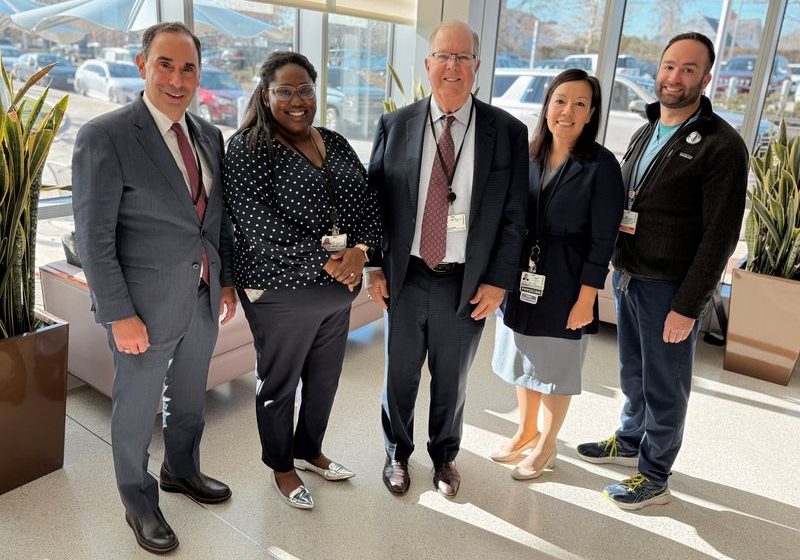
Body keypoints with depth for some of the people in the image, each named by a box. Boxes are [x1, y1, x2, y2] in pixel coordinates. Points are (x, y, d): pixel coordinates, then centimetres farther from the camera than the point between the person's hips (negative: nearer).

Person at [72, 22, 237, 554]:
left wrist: (227, 280, 10)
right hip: (146, 305, -6)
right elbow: (94, 237, -16)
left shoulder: (208, 135, 4)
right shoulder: (104, 137, -15)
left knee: (190, 397, 24)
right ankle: (140, 504, 36)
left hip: (204, 298, 6)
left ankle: (183, 470, 49)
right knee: (137, 409, 13)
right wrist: (120, 315, -17)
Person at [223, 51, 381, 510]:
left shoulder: (335, 144, 7)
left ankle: (309, 449, 45)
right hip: (282, 292, -6)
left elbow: (369, 202, 5)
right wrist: (325, 260, -23)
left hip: (339, 290, 6)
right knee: (279, 384, 12)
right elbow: (257, 225, -21)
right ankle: (282, 465, 36)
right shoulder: (248, 148, -12)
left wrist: (359, 250, -15)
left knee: (325, 378, 20)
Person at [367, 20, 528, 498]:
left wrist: (498, 281, -7)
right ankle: (398, 453, 40)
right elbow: (373, 200, 3)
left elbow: (514, 216, -3)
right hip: (405, 277, 1)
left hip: (468, 284, 0)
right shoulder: (395, 126, -1)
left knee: (452, 380, 17)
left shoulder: (508, 132, -4)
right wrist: (375, 267, -1)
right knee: (400, 375, 16)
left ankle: (445, 455, 41)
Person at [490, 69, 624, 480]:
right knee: (523, 362, 19)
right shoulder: (529, 156, 1)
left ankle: (546, 446, 32)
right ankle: (525, 431, 41)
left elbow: (602, 240, -12)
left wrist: (587, 298, -14)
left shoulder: (601, 166, -13)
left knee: (555, 369, 11)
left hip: (565, 285, -5)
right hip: (521, 277, 5)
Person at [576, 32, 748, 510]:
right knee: (633, 374, 19)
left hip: (670, 289, -6)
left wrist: (688, 306, -16)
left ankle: (654, 478, 24)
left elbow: (720, 235, -14)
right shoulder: (644, 134, 11)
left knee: (665, 388, 8)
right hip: (627, 277, 6)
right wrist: (614, 265, 4)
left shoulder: (721, 145, -11)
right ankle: (630, 441, 40)